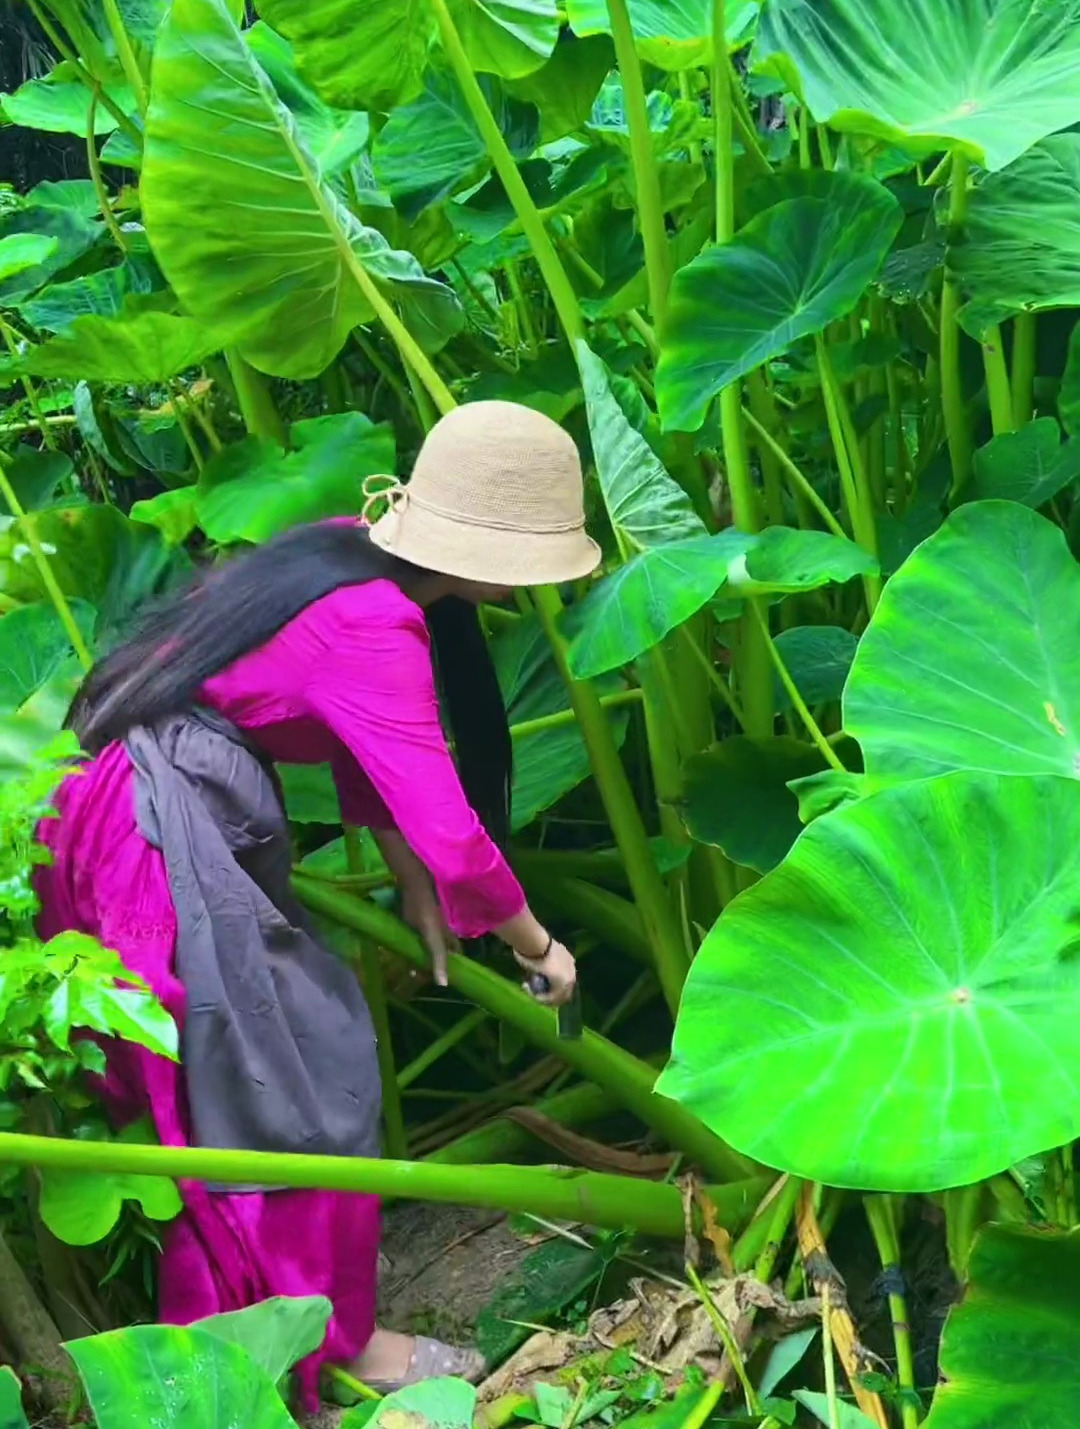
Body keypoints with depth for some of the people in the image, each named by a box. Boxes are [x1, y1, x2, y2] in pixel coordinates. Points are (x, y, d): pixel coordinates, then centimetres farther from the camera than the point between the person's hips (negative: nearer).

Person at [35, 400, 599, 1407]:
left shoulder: (354, 556, 5)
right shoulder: (372, 629, -23)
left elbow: (372, 747, 17)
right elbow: (450, 833, -24)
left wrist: (409, 881, 15)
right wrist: (533, 943, -8)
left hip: (169, 811, 10)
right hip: (167, 830, -10)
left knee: (222, 1079, 18)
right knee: (290, 1080, 2)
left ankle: (222, 1329, 32)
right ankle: (335, 1343, 17)